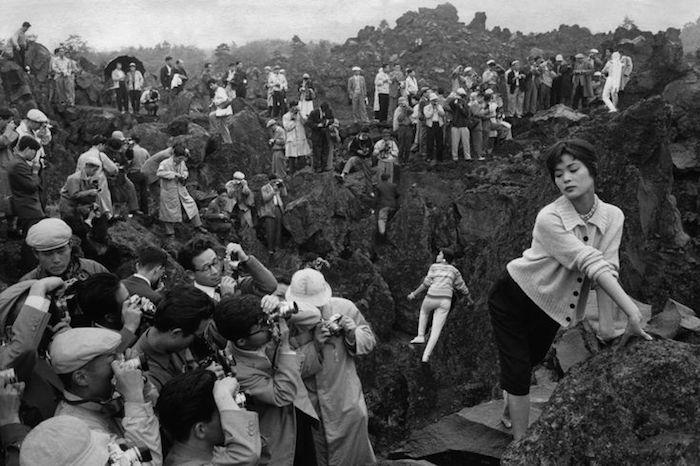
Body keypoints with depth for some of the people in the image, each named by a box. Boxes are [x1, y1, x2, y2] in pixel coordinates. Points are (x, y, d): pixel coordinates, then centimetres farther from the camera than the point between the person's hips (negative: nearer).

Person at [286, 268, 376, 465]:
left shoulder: (344, 308, -13)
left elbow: (369, 340, 0)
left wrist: (352, 334, -22)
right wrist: (315, 345, -29)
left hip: (346, 403, 0)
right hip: (309, 405, 0)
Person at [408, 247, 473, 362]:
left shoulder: (434, 267, 7)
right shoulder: (454, 271, 17)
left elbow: (427, 283, -4)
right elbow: (462, 287, 23)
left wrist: (414, 294, 1)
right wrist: (470, 300, 38)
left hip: (432, 298, -1)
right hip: (445, 301, 2)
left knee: (424, 310, 34)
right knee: (436, 330, 0)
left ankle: (420, 336, 25)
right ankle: (425, 356, -12)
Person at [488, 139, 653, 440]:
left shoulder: (613, 217, -13)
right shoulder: (549, 219, -29)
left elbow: (607, 267, -19)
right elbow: (590, 262, -37)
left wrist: (607, 321, -31)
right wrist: (632, 311, -41)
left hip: (551, 307, 5)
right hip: (512, 299, -5)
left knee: (532, 360, 22)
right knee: (518, 372, -8)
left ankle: (511, 410, 49)